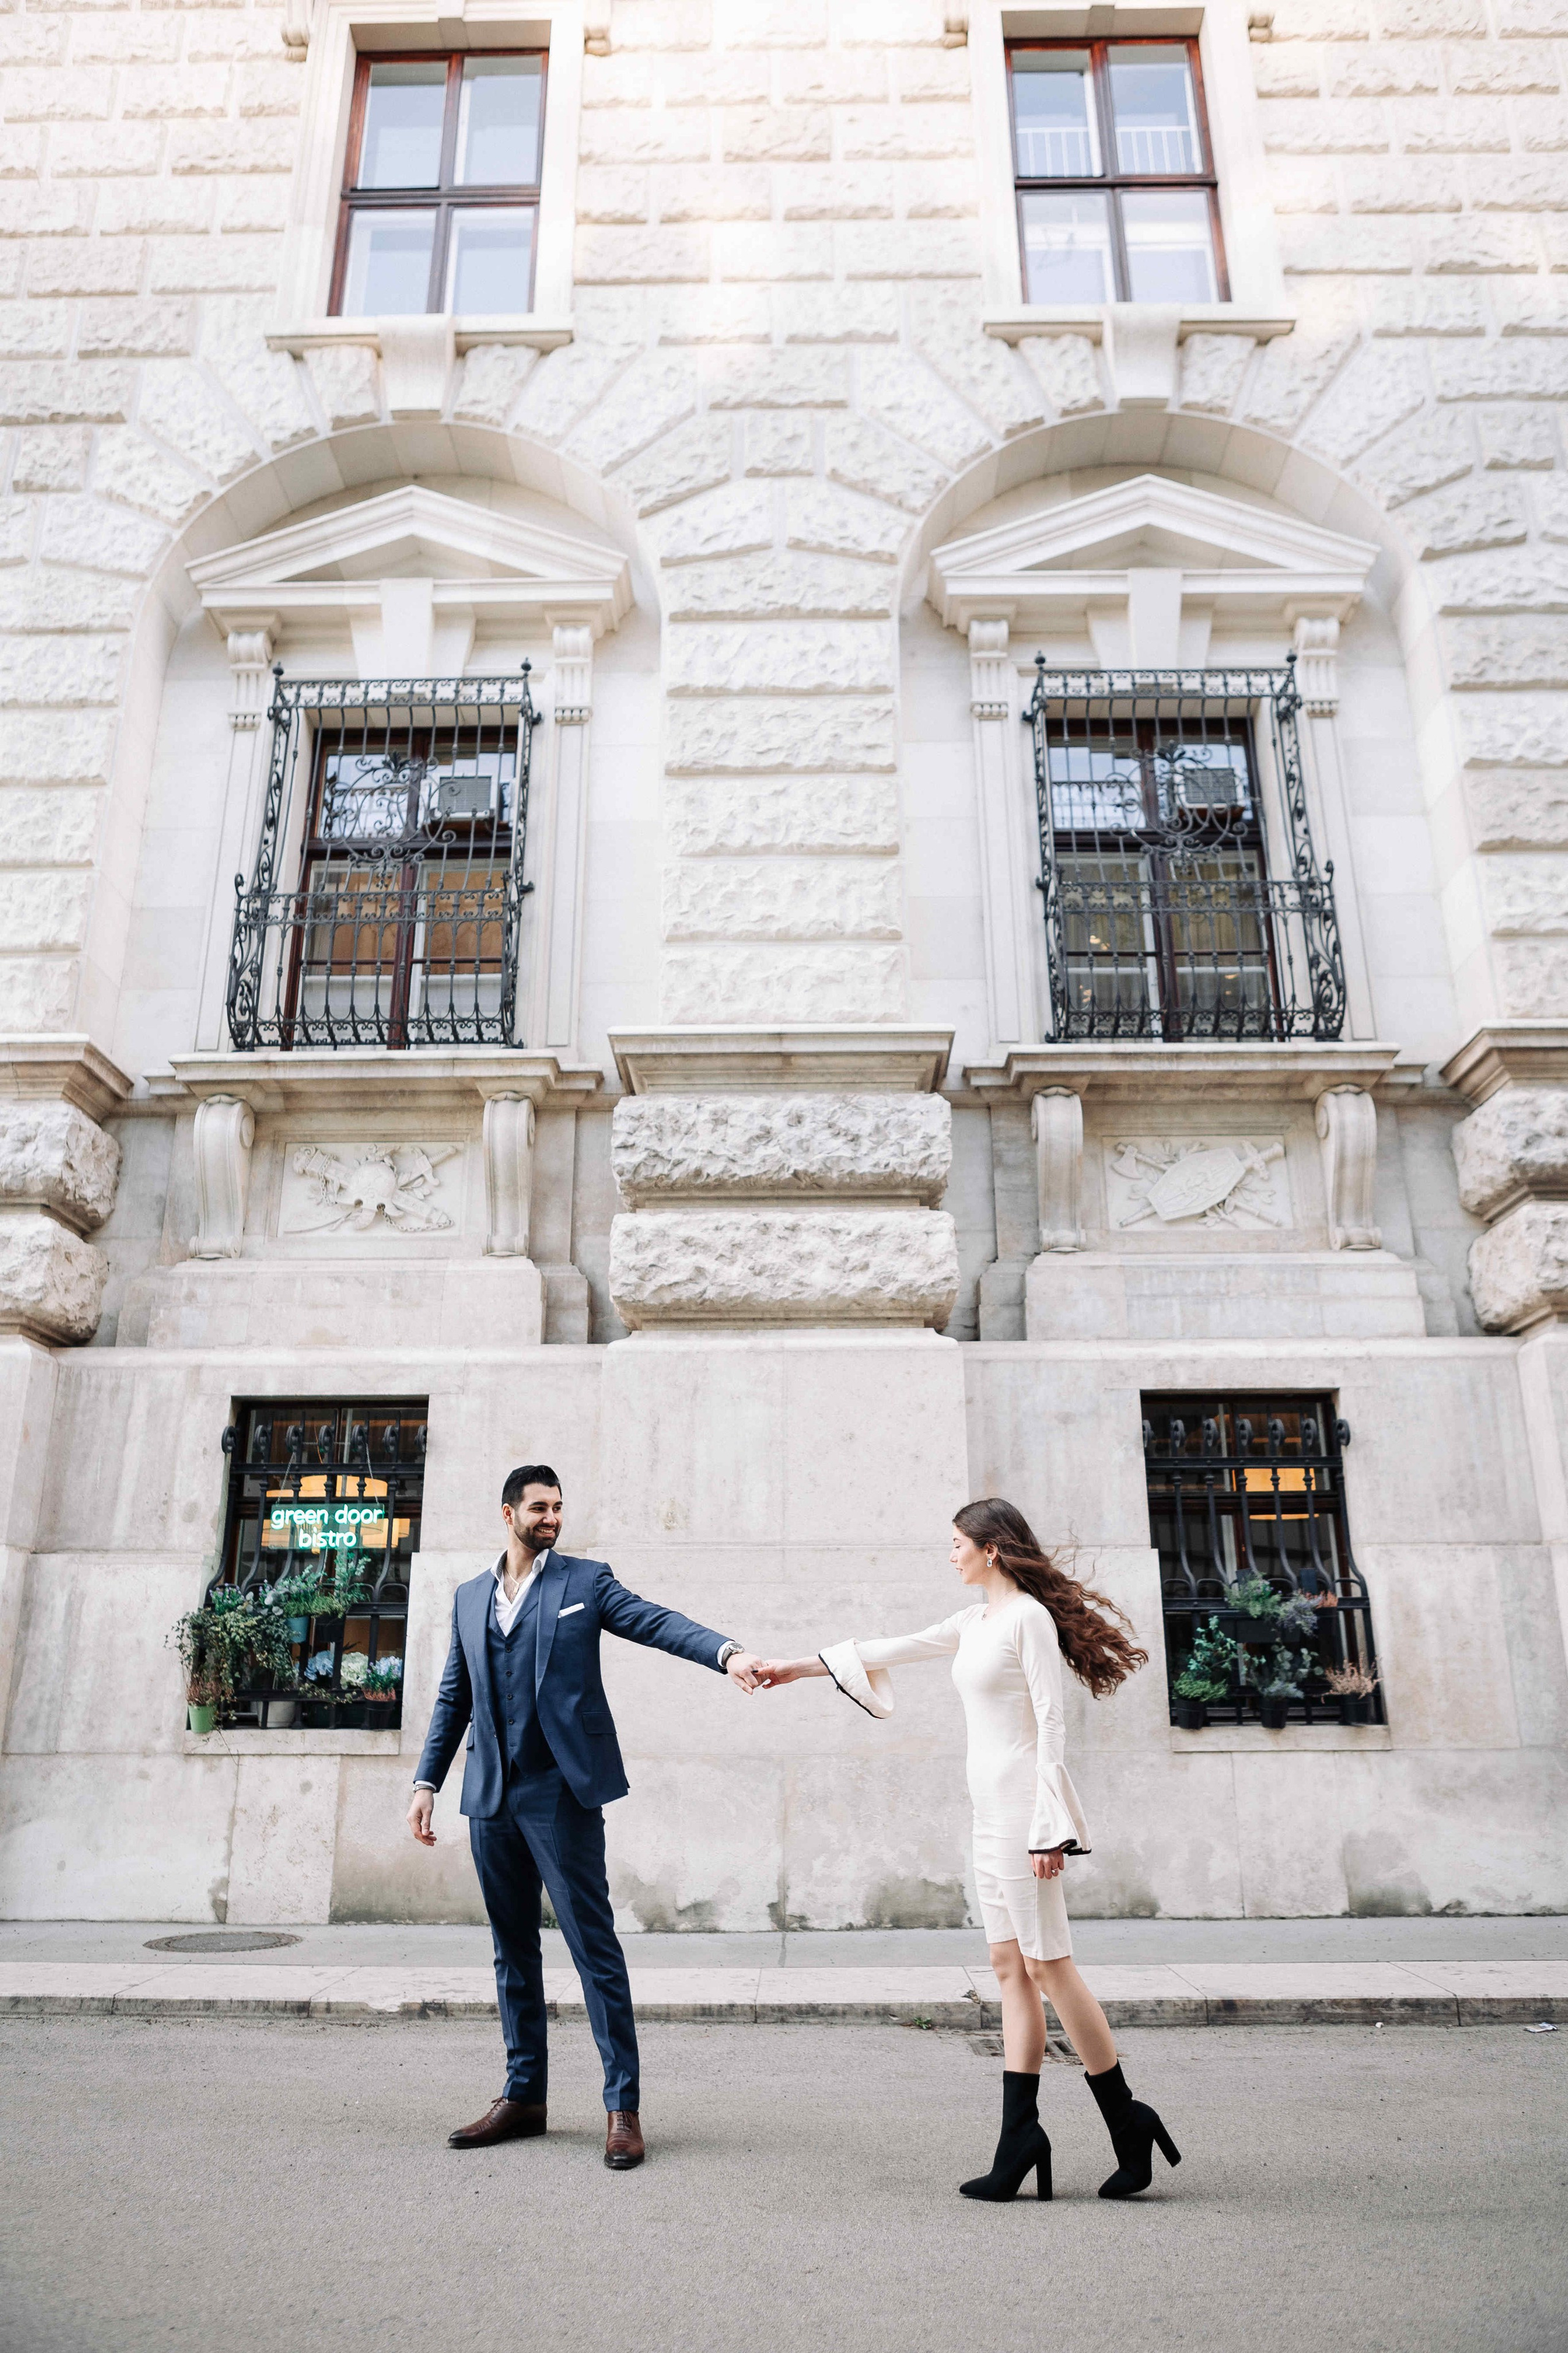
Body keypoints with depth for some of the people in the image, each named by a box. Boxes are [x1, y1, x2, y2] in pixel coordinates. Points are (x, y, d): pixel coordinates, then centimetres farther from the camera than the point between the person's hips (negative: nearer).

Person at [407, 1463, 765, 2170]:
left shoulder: (584, 1581, 2)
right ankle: (523, 2097, 27)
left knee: (594, 1946, -3)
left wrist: (726, 1653, -28)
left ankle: (622, 2106, 5)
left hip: (560, 1791, -4)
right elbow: (453, 1698, 17)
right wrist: (427, 1781, 10)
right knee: (512, 1951, 14)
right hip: (490, 1795, 5)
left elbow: (657, 1622, -12)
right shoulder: (470, 1597, 14)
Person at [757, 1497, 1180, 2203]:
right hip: (990, 1808, 9)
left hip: (1022, 1802, -9)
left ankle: (1128, 2125, 8)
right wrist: (796, 1667, 22)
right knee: (1011, 1968, 7)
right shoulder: (973, 1623, 14)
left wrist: (1048, 1827, -18)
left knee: (1047, 1965, -4)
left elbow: (1051, 1725, -15)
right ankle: (1019, 2140, 10)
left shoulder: (1030, 1617, -10)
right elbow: (893, 1651, 20)